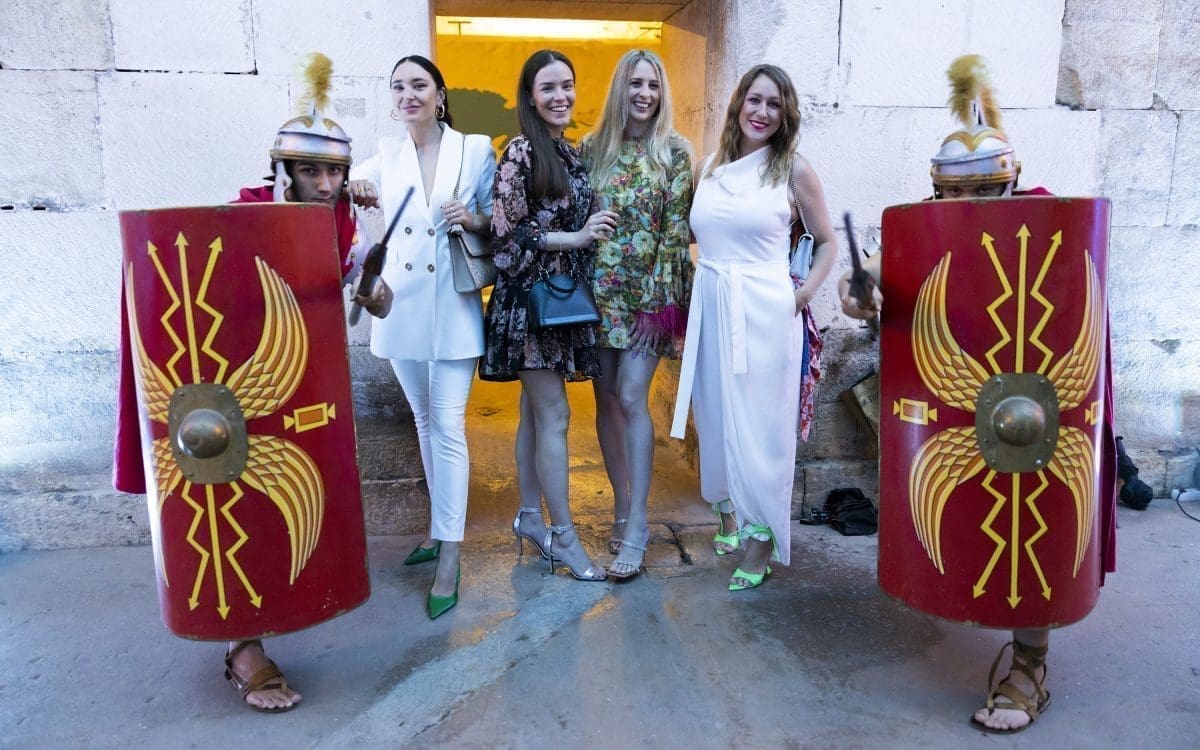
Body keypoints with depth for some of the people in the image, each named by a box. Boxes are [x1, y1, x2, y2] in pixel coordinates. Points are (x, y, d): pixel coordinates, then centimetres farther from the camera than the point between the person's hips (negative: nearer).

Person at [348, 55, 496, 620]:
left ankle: (449, 558, -1)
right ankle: (441, 526, 32)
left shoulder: (475, 150, 0)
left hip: (454, 306, -4)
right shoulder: (386, 156, 8)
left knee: (448, 427, -7)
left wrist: (474, 219, -16)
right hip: (401, 305, 4)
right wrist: (355, 192, -20)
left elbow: (498, 223, 5)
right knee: (424, 422, 15)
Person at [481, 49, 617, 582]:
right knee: (554, 415, -5)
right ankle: (562, 535, 5)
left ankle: (530, 517, 24)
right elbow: (507, 232, -16)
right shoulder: (521, 152, -10)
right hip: (531, 296, -8)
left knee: (535, 412, 13)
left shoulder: (573, 154, 14)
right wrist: (577, 238, -18)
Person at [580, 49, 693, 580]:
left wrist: (670, 302, -9)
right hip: (598, 291, 4)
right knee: (606, 399, 7)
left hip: (649, 293, -3)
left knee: (631, 398, -10)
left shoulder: (675, 152, 0)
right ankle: (622, 505, 23)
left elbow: (677, 232, -4)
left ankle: (636, 526, -2)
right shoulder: (592, 148, 7)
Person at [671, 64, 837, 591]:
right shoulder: (711, 167, 10)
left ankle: (761, 538, 15)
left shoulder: (794, 170, 0)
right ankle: (728, 514, 33)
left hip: (764, 311, -4)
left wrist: (805, 293, -5)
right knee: (715, 417, 12)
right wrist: (689, 288, 6)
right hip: (710, 308, 4)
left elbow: (826, 241, 7)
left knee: (760, 424, 1)